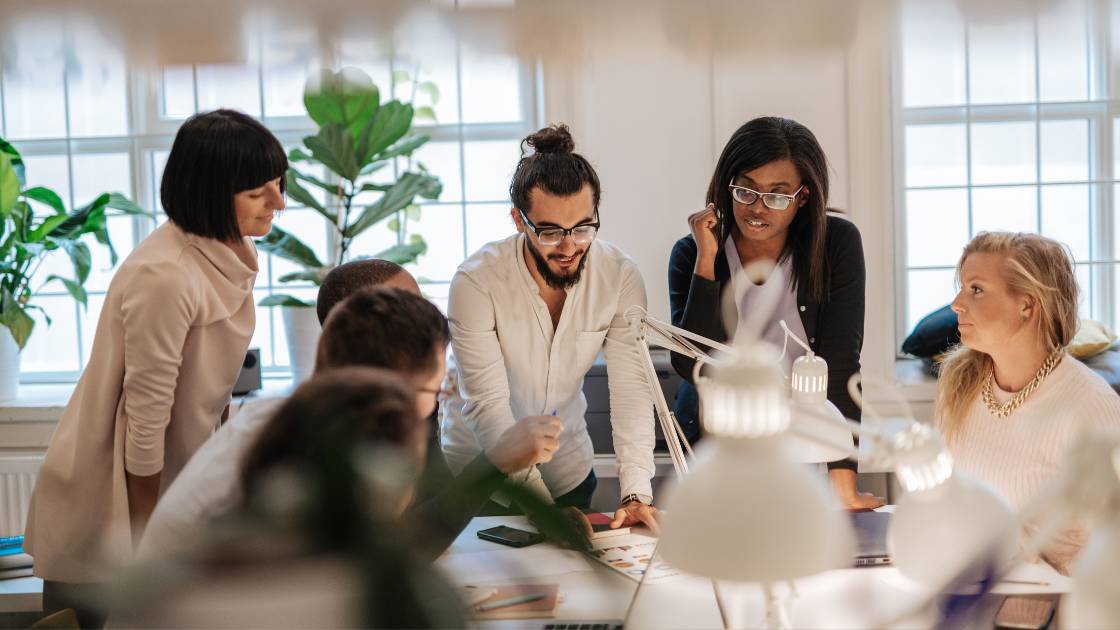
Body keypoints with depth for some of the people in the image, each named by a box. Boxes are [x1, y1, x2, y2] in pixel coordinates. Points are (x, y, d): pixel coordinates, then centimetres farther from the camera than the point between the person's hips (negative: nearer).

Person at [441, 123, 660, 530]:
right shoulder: (476, 282, -25)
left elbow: (631, 390, -18)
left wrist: (636, 493, -31)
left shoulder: (620, 278, -16)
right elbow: (487, 407, -28)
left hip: (567, 468, 3)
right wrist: (543, 508, -37)